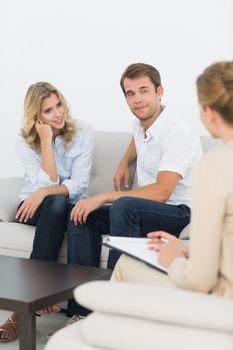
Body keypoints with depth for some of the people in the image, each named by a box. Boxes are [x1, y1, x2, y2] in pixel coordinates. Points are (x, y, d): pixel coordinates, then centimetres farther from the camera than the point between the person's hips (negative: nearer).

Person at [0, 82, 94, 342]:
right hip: (34, 206, 0)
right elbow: (45, 183, -16)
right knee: (56, 203, -36)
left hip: (69, 206, 0)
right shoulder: (24, 142, -3)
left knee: (55, 204, -36)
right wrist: (46, 141, -18)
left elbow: (79, 184, -12)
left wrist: (45, 192, -27)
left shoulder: (82, 132, -5)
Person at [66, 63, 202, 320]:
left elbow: (161, 192, -30)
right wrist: (124, 163, 16)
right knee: (81, 216, -5)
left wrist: (102, 198, -29)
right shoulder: (140, 124, 6)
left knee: (123, 206, -35)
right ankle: (81, 309, -13)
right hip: (144, 211, 9)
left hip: (179, 214, -9)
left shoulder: (178, 133, -20)